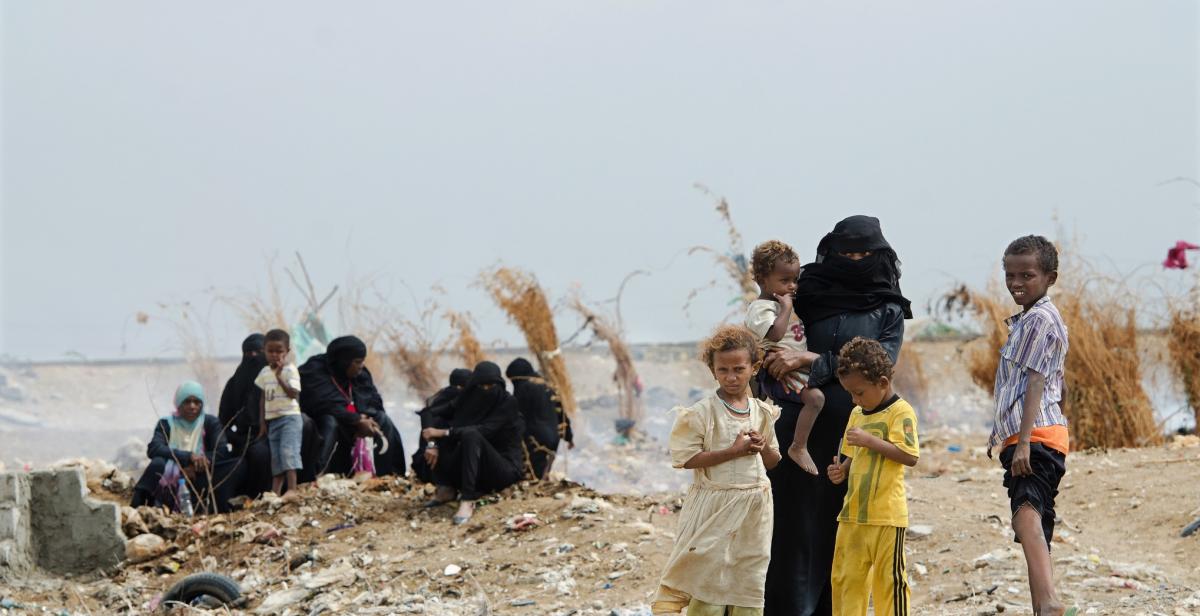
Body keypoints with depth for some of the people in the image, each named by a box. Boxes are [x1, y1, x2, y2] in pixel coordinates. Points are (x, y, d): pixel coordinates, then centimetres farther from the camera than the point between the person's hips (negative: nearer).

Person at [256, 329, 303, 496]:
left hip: (290, 417, -7)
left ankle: (292, 489, -24)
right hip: (272, 419, 7)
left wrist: (279, 377, -23)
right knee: (275, 458, 6)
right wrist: (262, 422, 13)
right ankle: (275, 492, 5)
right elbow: (263, 398, 16)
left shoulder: (290, 370, -6)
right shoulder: (265, 372, 12)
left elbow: (294, 393, -16)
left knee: (288, 451, -19)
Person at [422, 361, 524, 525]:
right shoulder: (468, 400, 5)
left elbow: (486, 430, -24)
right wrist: (433, 443, -21)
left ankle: (467, 501, -40)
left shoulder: (507, 403, -10)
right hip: (479, 471, 6)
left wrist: (444, 432, -26)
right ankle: (446, 489, -12)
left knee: (470, 434, -33)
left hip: (504, 469, -6)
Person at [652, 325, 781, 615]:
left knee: (748, 580, 8)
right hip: (714, 505, -5)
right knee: (707, 580, -4)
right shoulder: (702, 413, -8)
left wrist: (763, 447, -7)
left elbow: (773, 462, 15)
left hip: (754, 508, 5)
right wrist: (733, 451, -18)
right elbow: (688, 458, -14)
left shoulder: (763, 413, 7)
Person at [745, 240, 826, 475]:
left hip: (795, 369, 10)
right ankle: (798, 447, -21)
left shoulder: (782, 303, 20)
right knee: (815, 396, -28)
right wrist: (786, 308, -20)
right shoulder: (761, 308, -12)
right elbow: (775, 333, -29)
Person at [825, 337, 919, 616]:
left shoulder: (900, 412, -9)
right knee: (845, 578, 11)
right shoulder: (857, 414, 13)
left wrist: (869, 439, -22)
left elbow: (910, 456, -20)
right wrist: (842, 470, 3)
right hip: (853, 512, 8)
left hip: (886, 514, -8)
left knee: (889, 578, -1)